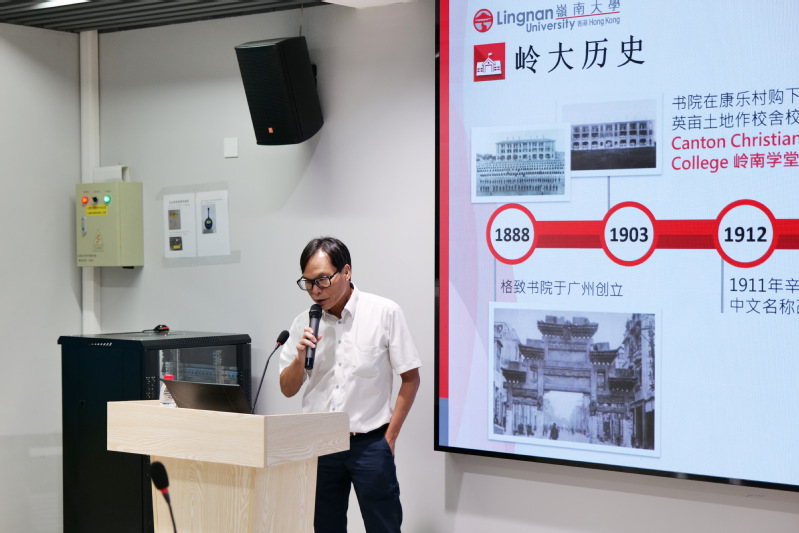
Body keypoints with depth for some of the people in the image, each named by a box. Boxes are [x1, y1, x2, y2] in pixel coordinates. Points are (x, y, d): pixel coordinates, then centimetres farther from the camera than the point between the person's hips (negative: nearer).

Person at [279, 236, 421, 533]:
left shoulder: (385, 313, -5)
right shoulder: (304, 324, 5)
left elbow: (410, 378, -1)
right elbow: (288, 389, 9)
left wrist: (390, 437, -5)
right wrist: (300, 356, -11)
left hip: (370, 442, -3)